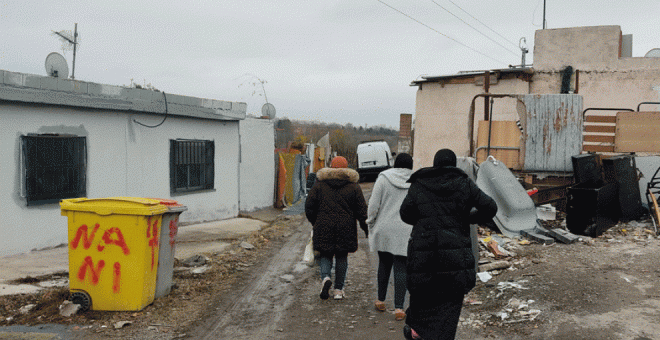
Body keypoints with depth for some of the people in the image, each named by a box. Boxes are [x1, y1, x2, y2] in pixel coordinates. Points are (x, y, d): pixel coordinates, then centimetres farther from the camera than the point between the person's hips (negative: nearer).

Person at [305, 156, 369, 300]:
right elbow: (361, 210, 1)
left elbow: (309, 207, 5)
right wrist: (366, 228, 9)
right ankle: (338, 290, 12)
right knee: (342, 257, 10)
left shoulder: (319, 185, 3)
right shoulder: (353, 186, 2)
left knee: (325, 255, 12)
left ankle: (325, 278, -16)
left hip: (324, 228, 0)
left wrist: (314, 222, 20)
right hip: (346, 229, 0)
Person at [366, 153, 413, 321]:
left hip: (384, 230, 1)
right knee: (401, 269, 1)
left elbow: (373, 205, -3)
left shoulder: (383, 178, -1)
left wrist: (371, 225, 8)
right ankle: (398, 308, -2)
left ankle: (380, 301, 28)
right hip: (406, 232, -1)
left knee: (384, 264, 16)